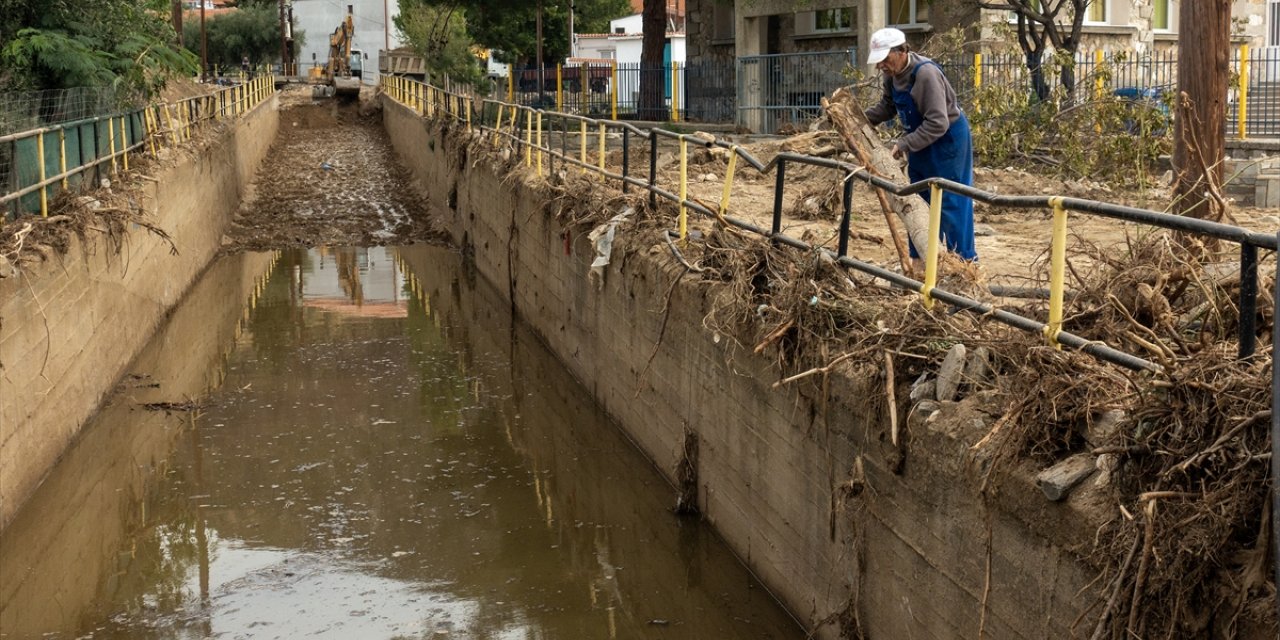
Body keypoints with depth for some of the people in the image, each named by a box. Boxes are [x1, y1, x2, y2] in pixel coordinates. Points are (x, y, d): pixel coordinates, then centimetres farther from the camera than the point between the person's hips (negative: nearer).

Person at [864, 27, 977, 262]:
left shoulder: (926, 73, -30)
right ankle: (920, 258, 25)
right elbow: (887, 107, 12)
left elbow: (937, 124, -32)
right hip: (920, 142, 9)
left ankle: (965, 259, 3)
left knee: (950, 203, -5)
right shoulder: (892, 74, -4)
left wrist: (904, 144, -33)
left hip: (948, 140, -9)